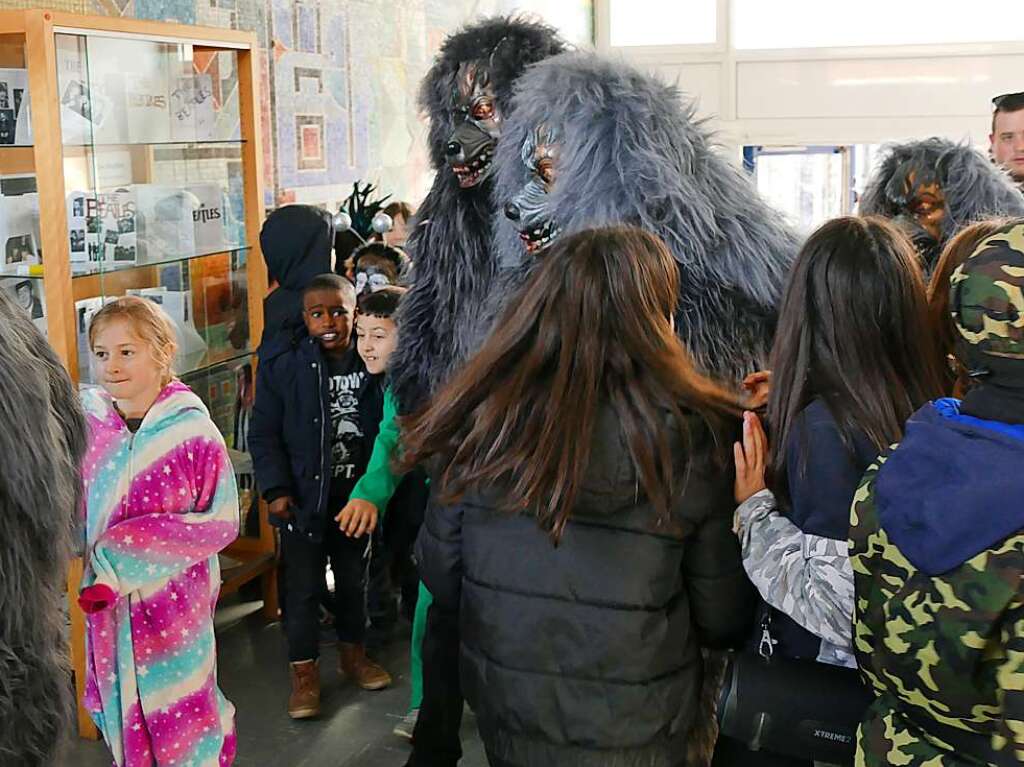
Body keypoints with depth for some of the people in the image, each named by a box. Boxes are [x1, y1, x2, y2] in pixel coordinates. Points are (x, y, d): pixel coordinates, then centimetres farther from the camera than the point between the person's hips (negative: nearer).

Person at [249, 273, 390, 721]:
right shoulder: (282, 363, -10)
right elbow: (264, 434, -6)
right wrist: (275, 490, -14)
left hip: (356, 493, 2)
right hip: (304, 495, -2)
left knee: (353, 577, 19)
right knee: (303, 584, 5)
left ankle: (352, 651, 39)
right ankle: (304, 672, 20)